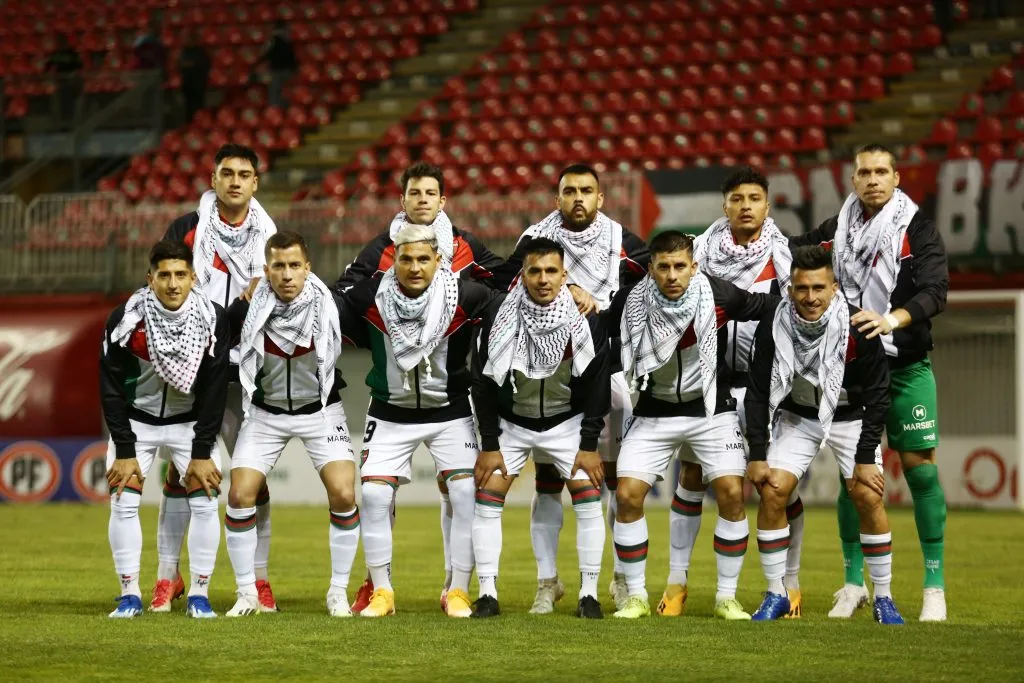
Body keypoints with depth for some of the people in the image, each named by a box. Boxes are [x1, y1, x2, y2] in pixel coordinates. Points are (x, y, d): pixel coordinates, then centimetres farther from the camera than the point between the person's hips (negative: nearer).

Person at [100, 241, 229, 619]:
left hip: (190, 421, 0)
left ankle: (199, 594, 1)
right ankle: (130, 594, 0)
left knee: (205, 502, -11)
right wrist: (124, 452, -15)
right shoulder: (125, 320, -21)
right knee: (123, 502, -11)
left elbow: (214, 389, -12)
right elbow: (112, 388, -13)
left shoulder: (213, 319, -19)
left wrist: (202, 453, -13)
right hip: (136, 420, 0)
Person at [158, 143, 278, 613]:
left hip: (244, 373, 1)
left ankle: (257, 580, 5)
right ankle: (168, 577, 7)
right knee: (180, 469, -1)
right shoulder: (187, 230, 2)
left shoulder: (269, 238, 7)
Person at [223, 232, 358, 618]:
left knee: (343, 495, -15)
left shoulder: (328, 306, -20)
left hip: (320, 410, -1)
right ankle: (247, 595, 6)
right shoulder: (248, 309, -20)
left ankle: (338, 593, 1)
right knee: (240, 496, -9)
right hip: (265, 412, 1)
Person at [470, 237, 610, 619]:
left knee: (588, 500, -11)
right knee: (487, 499, -10)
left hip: (566, 421, 0)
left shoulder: (586, 322, -18)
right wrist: (489, 445, -9)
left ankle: (589, 595, -2)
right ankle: (488, 595, -3)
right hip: (510, 422, 0)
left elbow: (598, 386, -8)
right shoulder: (500, 321, -20)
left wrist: (589, 445, -9)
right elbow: (483, 385, -9)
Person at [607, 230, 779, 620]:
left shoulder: (720, 296, -17)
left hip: (711, 408, -1)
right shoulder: (631, 302, -16)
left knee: (732, 493, -13)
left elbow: (773, 307, -2)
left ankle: (727, 597, 1)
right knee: (628, 496, -11)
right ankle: (636, 597, 5)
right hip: (654, 412, 1)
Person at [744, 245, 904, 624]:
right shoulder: (773, 327, -21)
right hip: (797, 417, 2)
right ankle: (776, 595, 2)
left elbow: (877, 395, -15)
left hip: (850, 417, -2)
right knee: (772, 493, -11)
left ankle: (884, 599, 2)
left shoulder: (858, 329, -26)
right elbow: (758, 394, -10)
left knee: (869, 498, -12)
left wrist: (866, 457, -16)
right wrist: (757, 455, -11)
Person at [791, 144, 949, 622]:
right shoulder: (836, 230, 8)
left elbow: (935, 291, -16)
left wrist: (893, 319, -33)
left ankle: (935, 585, 3)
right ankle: (854, 583, 14)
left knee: (919, 465, -5)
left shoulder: (918, 231, -4)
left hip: (905, 366, -3)